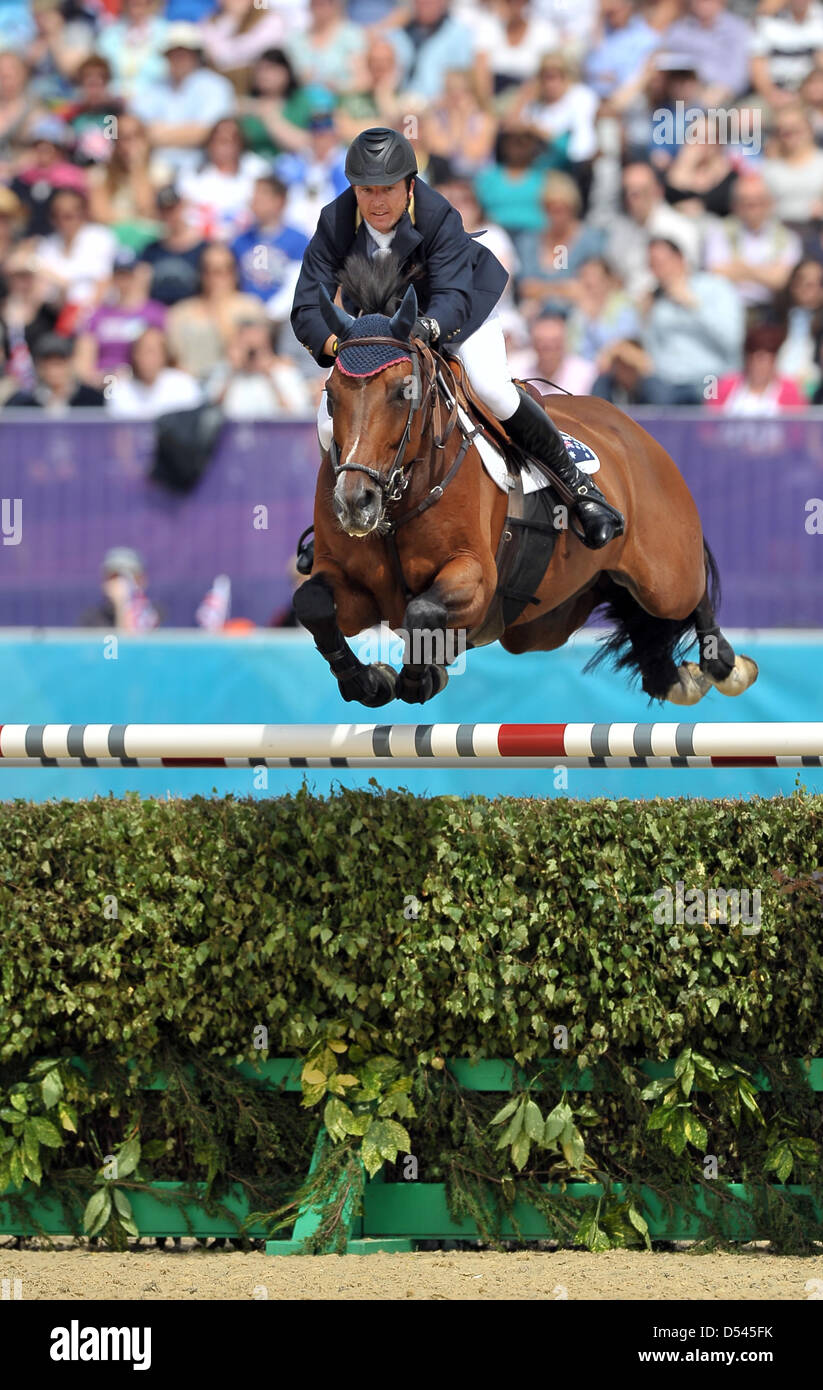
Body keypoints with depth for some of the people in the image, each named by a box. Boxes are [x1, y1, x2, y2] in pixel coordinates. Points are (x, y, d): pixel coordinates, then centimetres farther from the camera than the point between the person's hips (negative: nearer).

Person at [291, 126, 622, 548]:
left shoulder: (439, 217, -33)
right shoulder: (335, 224, -27)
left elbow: (452, 298, -42)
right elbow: (307, 310, -29)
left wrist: (425, 328, -66)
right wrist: (338, 345, -51)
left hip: (458, 311, -3)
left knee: (494, 390, -27)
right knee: (332, 425, -10)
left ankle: (577, 484, -8)